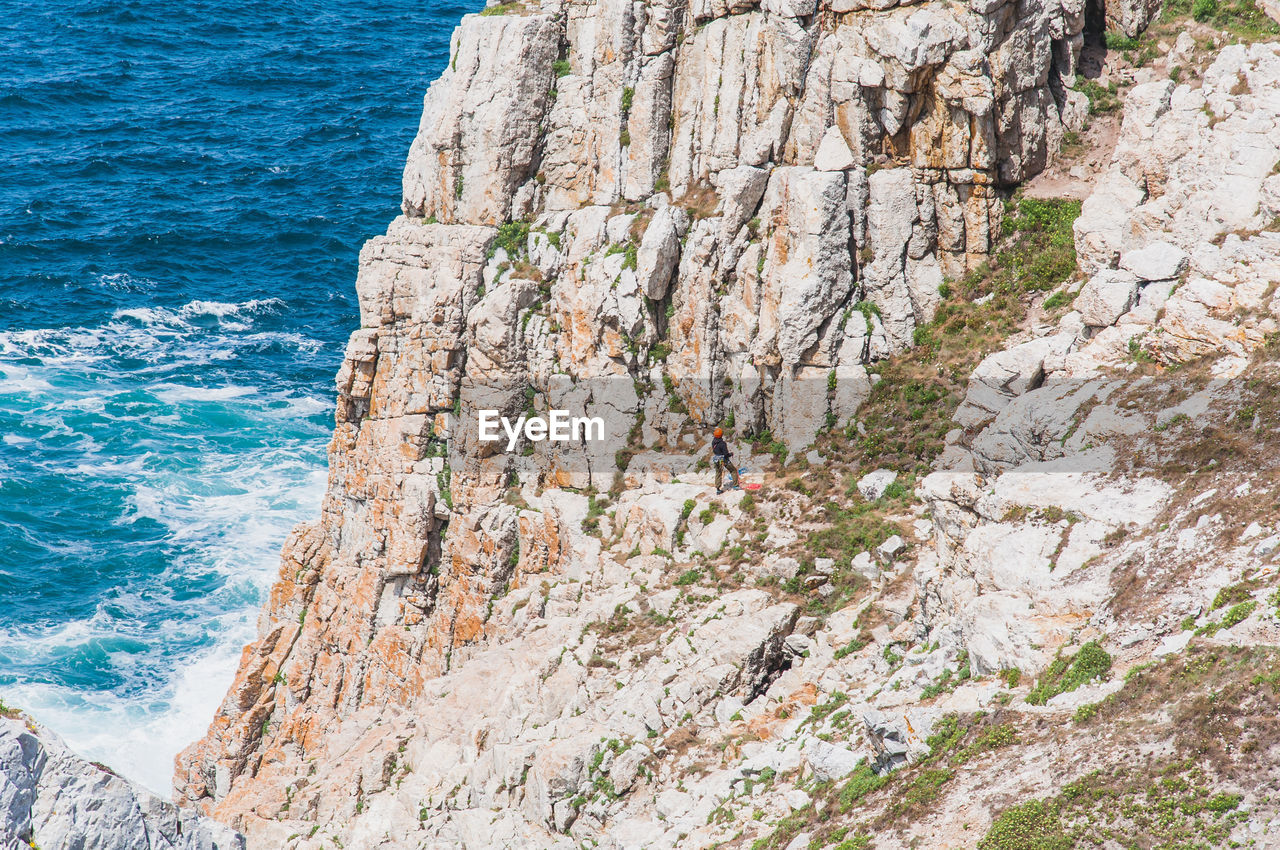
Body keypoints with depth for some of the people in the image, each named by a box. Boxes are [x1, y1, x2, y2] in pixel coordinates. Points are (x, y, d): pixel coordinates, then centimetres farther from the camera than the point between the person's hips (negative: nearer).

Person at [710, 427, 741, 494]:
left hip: (716, 460, 6)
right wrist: (731, 454, -3)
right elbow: (726, 454, -24)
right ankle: (736, 485, 14)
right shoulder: (722, 443, -27)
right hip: (724, 460, -6)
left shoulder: (713, 442, -8)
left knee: (718, 473, 19)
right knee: (733, 470, 14)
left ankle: (717, 489, 20)